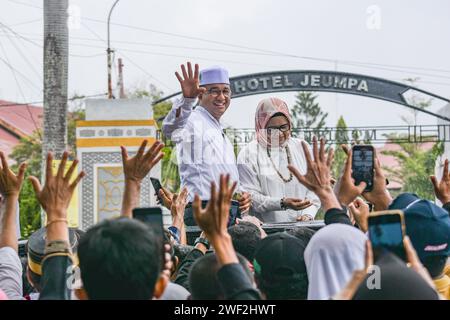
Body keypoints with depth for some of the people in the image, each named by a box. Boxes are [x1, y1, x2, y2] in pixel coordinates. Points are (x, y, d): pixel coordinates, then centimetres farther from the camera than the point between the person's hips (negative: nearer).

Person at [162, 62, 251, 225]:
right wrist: (187, 99, -47)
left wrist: (242, 196, 13)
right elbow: (171, 130, -30)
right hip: (204, 212, -8)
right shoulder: (193, 120, -4)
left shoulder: (219, 130, 25)